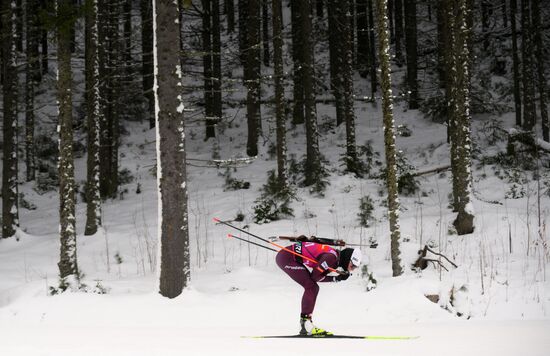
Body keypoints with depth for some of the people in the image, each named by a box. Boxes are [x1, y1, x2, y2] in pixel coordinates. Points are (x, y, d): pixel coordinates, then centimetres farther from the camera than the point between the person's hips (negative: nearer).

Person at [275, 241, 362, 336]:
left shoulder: (336, 258, 6)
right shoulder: (331, 257, -22)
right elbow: (315, 276, -17)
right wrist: (336, 279, -11)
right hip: (286, 258, -10)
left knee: (313, 288, 10)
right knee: (311, 287, -14)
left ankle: (305, 326, 11)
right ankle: (306, 325, -16)